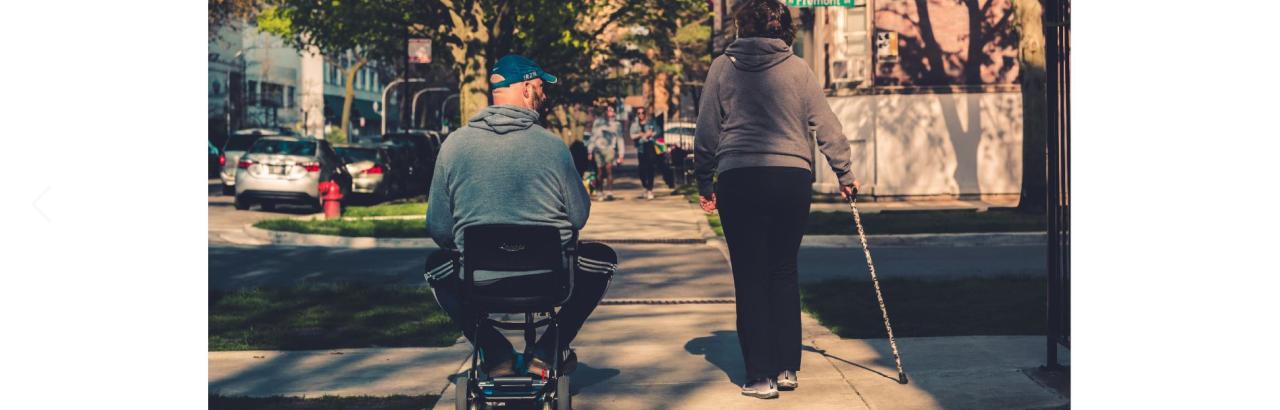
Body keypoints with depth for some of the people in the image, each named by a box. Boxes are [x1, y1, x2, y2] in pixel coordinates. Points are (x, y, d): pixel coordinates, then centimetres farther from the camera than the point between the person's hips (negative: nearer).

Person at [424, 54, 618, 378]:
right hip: (550, 281, -1)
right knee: (603, 258, 29)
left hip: (480, 285, 1)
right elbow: (579, 218, 0)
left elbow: (438, 230, 0)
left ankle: (496, 353, 18)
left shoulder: (453, 144, -3)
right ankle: (548, 351, 18)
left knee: (436, 265, 33)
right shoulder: (552, 145, -8)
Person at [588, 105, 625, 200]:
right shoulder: (598, 122, 13)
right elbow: (593, 137, 15)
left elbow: (619, 140, 14)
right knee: (600, 172, 0)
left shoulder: (617, 124, 13)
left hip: (610, 149, -1)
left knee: (609, 168, -19)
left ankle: (609, 192, -22)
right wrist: (590, 151, 11)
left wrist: (621, 155, 9)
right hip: (598, 148, 1)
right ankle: (599, 192, 14)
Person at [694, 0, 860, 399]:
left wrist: (704, 182, 14)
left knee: (751, 278, 4)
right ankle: (787, 368, 17)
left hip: (739, 179, -1)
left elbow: (706, 130, 5)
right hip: (793, 178, 1)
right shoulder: (796, 68, 6)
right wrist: (845, 175, 16)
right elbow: (827, 126, 6)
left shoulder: (723, 66, 5)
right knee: (784, 273, 14)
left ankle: (760, 376, 5)